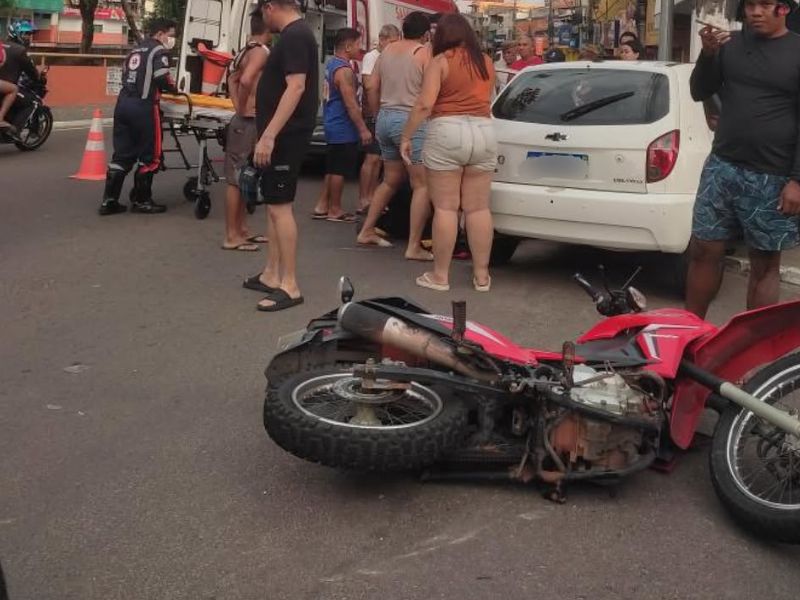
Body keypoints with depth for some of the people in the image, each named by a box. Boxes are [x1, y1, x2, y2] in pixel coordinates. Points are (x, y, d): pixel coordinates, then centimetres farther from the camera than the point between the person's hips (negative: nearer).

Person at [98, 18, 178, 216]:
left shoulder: (135, 50, 23)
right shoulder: (159, 51, -2)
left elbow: (127, 77, 19)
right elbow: (162, 79, -14)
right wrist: (174, 89, 5)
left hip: (123, 104, 8)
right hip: (143, 107, -8)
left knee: (122, 154, 11)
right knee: (150, 156, 4)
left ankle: (109, 200, 10)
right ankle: (141, 201, 10)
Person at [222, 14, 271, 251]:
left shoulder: (247, 50, 14)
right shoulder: (261, 51, -15)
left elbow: (233, 79, 25)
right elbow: (246, 80, -31)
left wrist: (239, 107, 15)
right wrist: (243, 109, -17)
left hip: (246, 121, 10)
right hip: (248, 122, -10)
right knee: (236, 179, -5)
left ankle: (242, 230, 25)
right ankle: (232, 236, -1)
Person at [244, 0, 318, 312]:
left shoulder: (294, 36, -15)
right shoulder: (295, 34, 17)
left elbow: (296, 87, -25)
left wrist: (268, 135, -27)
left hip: (285, 135, -11)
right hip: (282, 134, 11)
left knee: (280, 207, -10)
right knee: (274, 205, 14)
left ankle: (290, 286, -7)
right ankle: (272, 275, 21)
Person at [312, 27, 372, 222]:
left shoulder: (332, 64, 12)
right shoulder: (344, 70, -19)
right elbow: (351, 104, -23)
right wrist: (363, 129, -20)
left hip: (334, 125, 10)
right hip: (343, 129, -10)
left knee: (333, 168, 16)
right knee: (340, 170, -1)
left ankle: (322, 206, 20)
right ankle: (335, 210, 7)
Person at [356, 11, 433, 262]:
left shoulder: (387, 50, 14)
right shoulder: (424, 53, -5)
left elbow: (373, 91, 16)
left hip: (385, 118, 8)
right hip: (410, 120, -8)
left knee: (391, 179, 22)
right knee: (422, 184, -5)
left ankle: (366, 231, 24)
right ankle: (414, 247, -10)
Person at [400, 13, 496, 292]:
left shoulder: (440, 61, -1)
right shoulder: (486, 63, 14)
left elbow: (425, 104, -10)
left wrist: (406, 136, -4)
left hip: (447, 133, -4)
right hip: (483, 132, 4)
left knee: (445, 208, 0)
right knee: (478, 208, 7)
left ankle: (440, 275, 5)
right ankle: (481, 275, 11)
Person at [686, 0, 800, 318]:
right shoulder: (731, 44, 8)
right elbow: (700, 93, 10)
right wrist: (708, 54, -9)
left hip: (772, 180, -3)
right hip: (721, 168, 4)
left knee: (765, 263, 5)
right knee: (703, 251, 7)